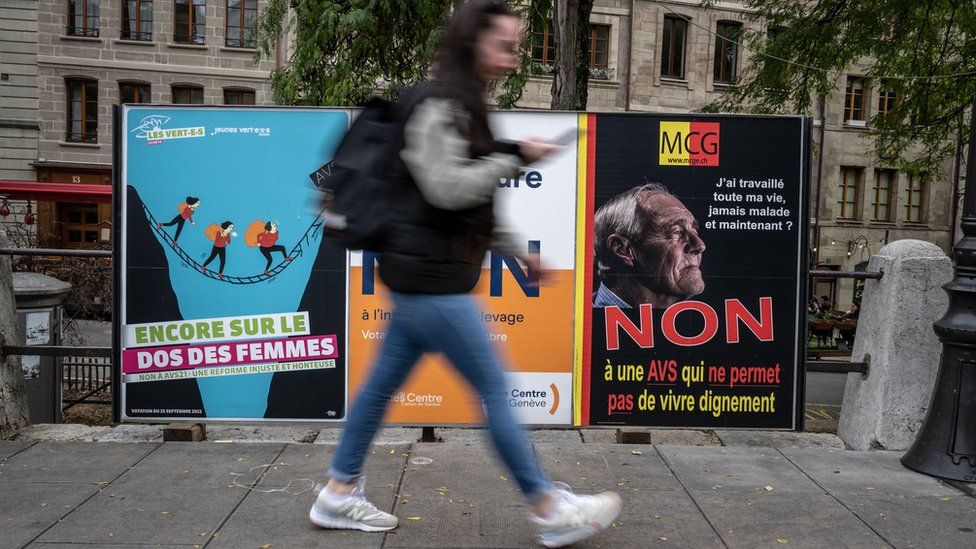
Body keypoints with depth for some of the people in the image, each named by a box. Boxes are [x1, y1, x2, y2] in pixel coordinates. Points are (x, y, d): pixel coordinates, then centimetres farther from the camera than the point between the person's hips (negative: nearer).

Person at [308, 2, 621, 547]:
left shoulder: (463, 106, 18)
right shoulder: (438, 105, -12)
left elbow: (474, 203, 22)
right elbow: (447, 189, -21)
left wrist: (517, 250, 20)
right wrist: (515, 157, -15)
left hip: (427, 275, 10)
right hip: (430, 276, -10)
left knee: (384, 383, 14)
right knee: (494, 388, -3)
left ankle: (339, 493, 27)